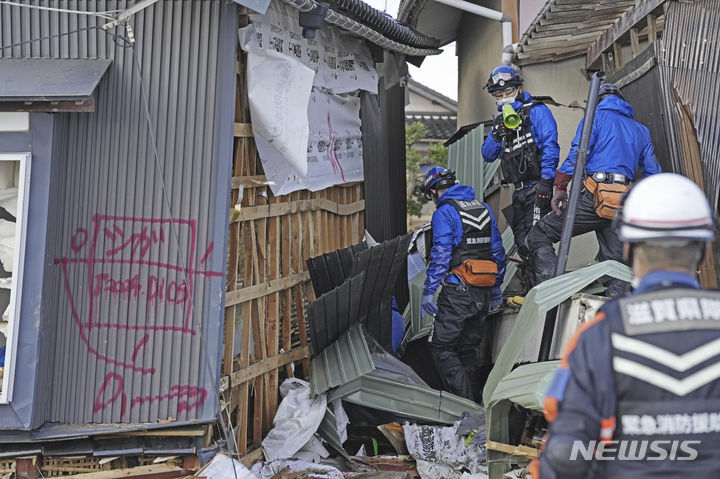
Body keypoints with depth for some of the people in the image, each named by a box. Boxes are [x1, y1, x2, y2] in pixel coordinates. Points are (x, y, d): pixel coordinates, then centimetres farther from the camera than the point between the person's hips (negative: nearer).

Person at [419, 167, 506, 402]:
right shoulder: (484, 208, 14)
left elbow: (440, 254, -15)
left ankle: (465, 400, -11)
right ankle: (474, 400, 19)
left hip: (457, 292, -7)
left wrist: (428, 291, -12)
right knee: (469, 349, 17)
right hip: (483, 294, 7)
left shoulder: (444, 212, -8)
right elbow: (497, 250, 17)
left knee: (442, 348, -1)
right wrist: (496, 286, 24)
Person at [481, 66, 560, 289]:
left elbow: (550, 145, -11)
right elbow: (488, 155, 16)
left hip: (538, 186, -8)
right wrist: (496, 136, -5)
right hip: (519, 191, 8)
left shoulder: (536, 111, -2)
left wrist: (546, 179, -21)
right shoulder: (501, 121, 20)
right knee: (522, 243, 9)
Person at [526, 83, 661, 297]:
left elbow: (577, 153, -6)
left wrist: (560, 187, -4)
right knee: (615, 261, 11)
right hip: (623, 206, 6)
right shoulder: (641, 130, 25)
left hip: (595, 197, -5)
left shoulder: (596, 117, 9)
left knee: (538, 236, 0)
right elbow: (653, 173, 21)